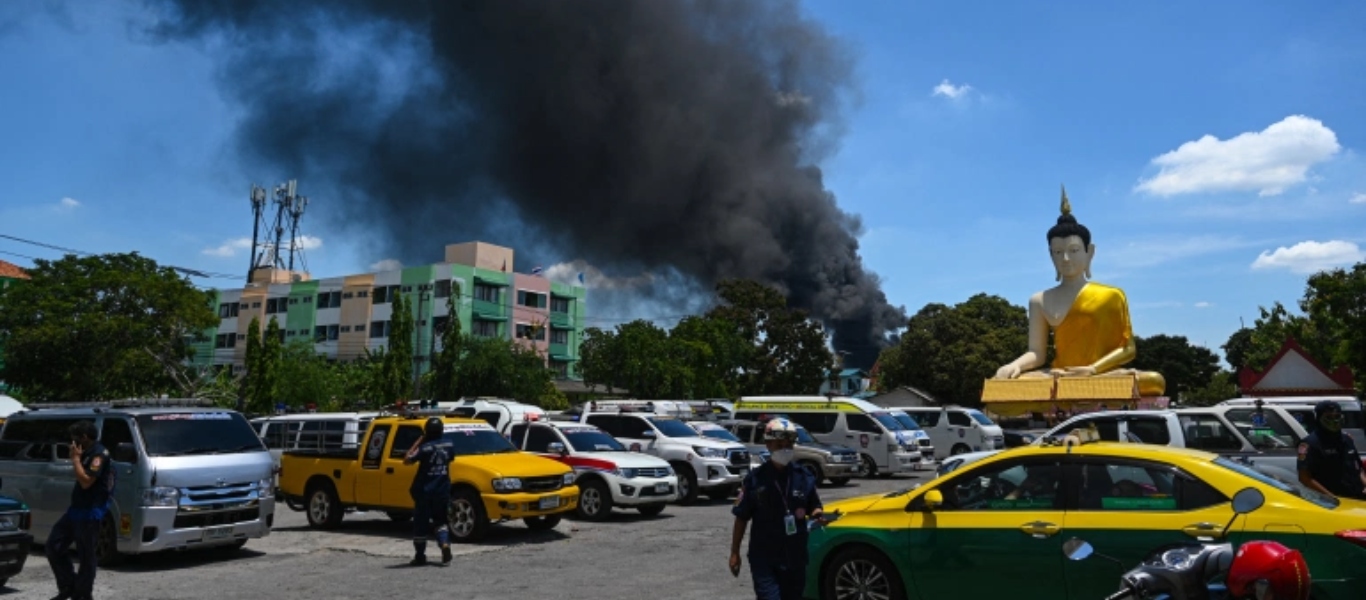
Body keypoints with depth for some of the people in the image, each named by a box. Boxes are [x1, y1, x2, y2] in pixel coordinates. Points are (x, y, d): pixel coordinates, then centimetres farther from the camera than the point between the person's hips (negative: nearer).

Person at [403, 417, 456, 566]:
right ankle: (445, 545, -7)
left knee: (421, 523, 8)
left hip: (424, 491, -4)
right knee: (440, 521, 16)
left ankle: (420, 556, 14)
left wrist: (419, 441, -7)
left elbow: (407, 460, -9)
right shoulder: (449, 445, -3)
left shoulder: (425, 448, -16)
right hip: (442, 491, 4)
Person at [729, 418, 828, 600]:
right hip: (763, 558, -3)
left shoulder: (804, 477, 1)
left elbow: (814, 508, 10)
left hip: (795, 557, 3)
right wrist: (735, 553, -1)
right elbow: (741, 518, 0)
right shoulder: (755, 479, -6)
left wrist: (818, 516, -14)